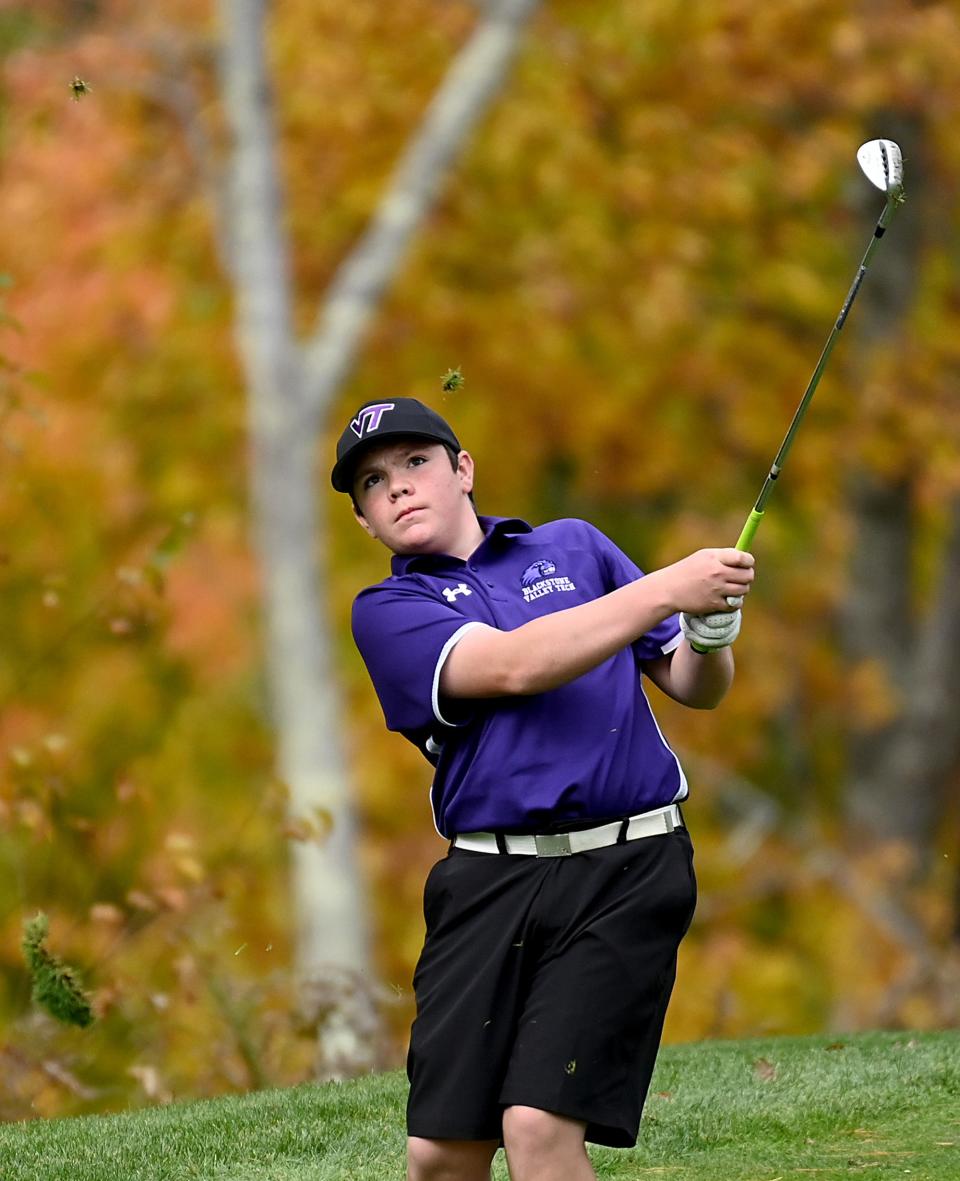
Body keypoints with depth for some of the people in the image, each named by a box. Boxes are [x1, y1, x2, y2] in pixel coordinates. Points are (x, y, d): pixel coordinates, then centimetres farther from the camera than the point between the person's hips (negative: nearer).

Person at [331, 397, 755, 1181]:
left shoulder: (575, 548, 16)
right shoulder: (389, 611, 9)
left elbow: (695, 688, 18)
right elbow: (512, 665, -10)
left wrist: (711, 635, -6)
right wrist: (666, 589, -16)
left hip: (625, 868, -1)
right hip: (490, 877, 1)